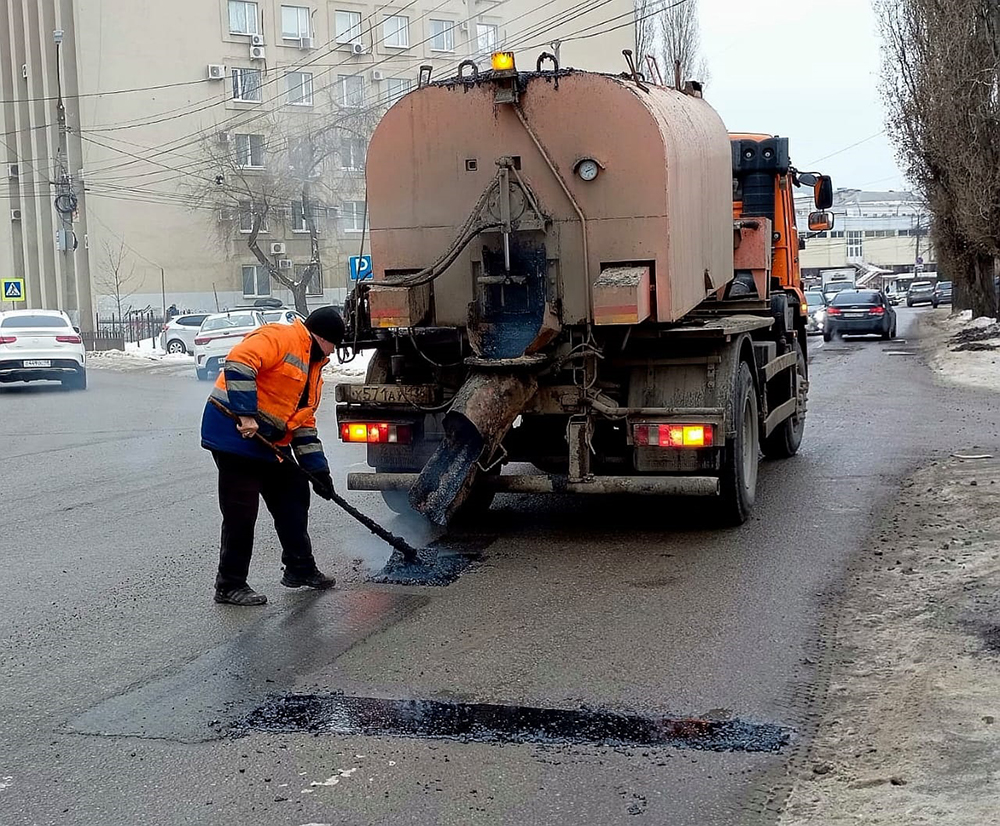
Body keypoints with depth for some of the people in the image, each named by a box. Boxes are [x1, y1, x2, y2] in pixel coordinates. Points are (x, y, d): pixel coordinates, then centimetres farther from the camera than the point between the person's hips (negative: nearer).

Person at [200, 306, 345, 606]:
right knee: (241, 513, -6)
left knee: (293, 497, 14)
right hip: (236, 433, -10)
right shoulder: (280, 338, -11)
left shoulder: (313, 370, 20)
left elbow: (304, 423, 20)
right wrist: (246, 414, -29)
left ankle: (300, 569, 29)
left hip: (269, 443, 10)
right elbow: (239, 362, -26)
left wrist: (318, 469, 12)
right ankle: (229, 586, 5)